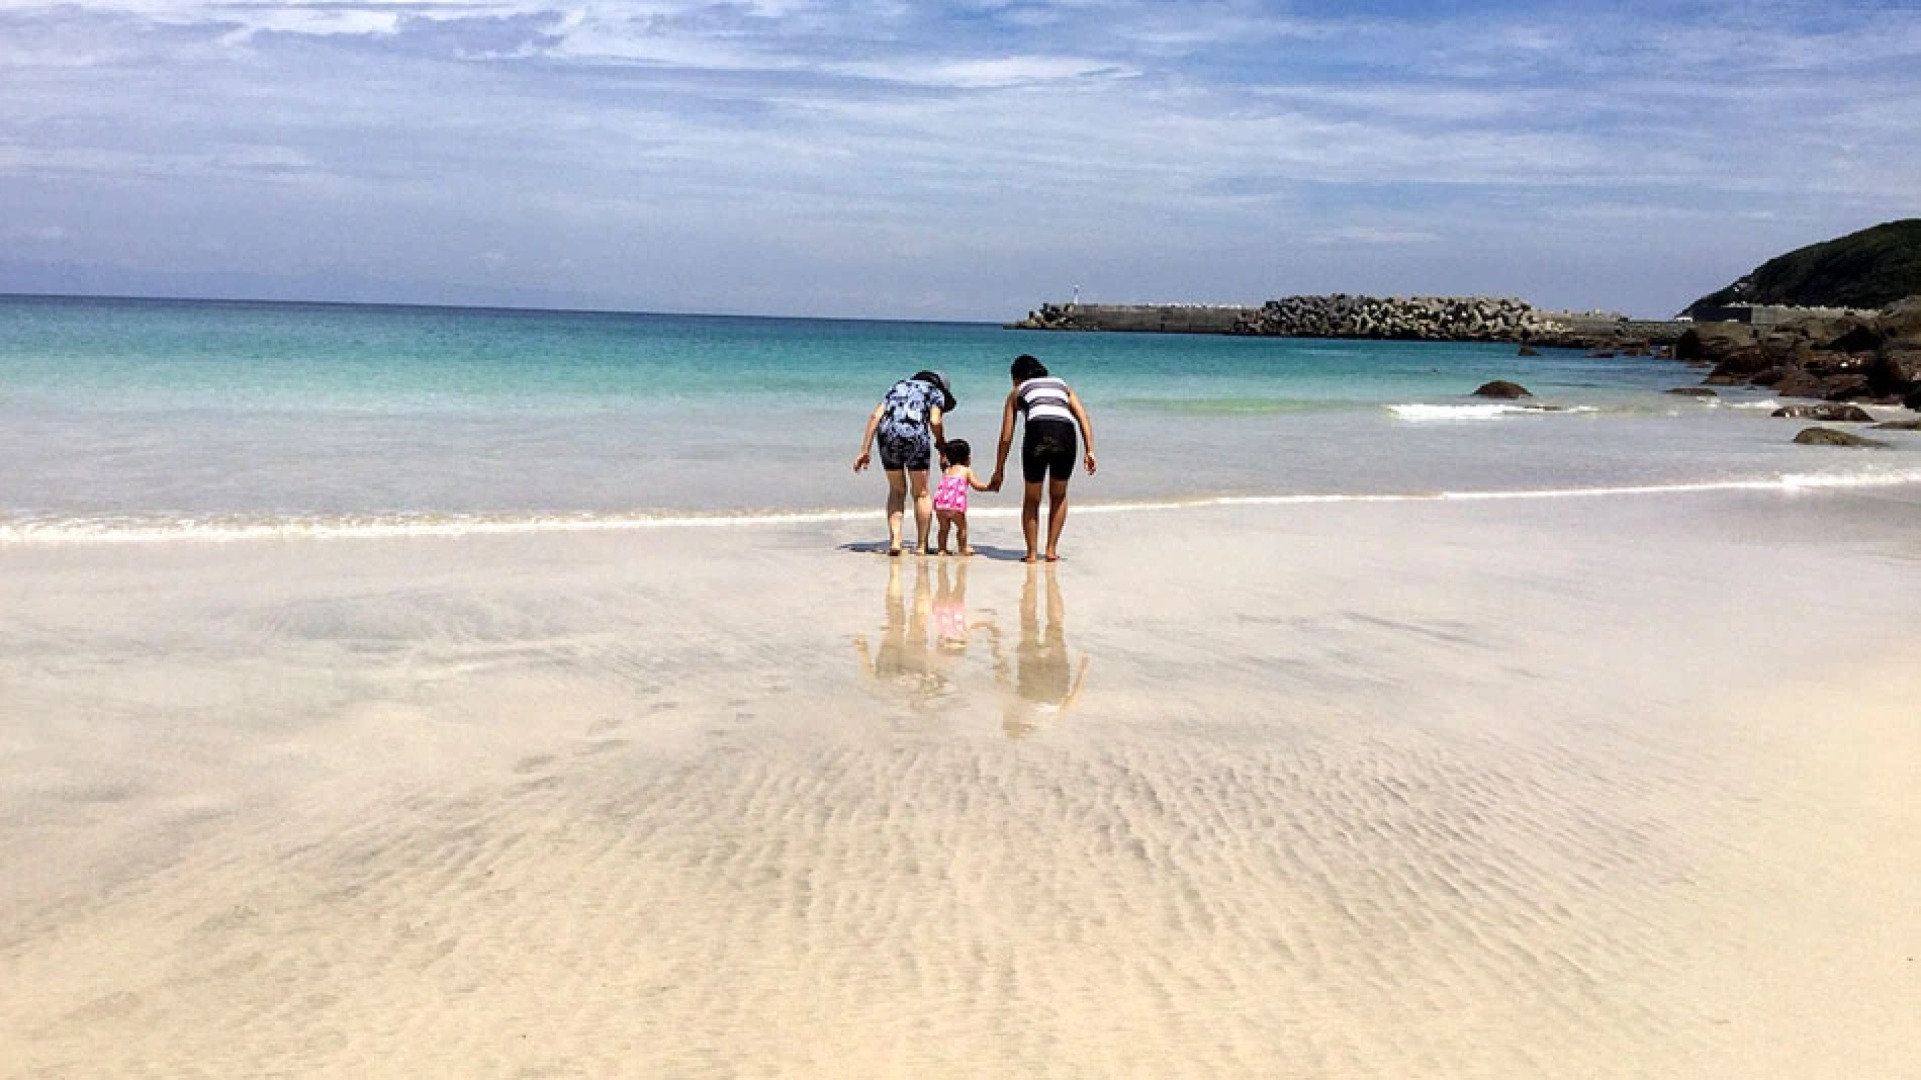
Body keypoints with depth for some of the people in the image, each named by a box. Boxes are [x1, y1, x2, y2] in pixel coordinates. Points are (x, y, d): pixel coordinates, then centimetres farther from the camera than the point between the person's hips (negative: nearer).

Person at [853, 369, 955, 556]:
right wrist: (941, 441, 19)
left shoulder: (898, 386, 30)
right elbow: (934, 421, -1)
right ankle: (921, 546, 15)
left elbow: (875, 415, 15)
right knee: (921, 493, 14)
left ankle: (894, 540, 8)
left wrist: (865, 450, 12)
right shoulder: (936, 391, 19)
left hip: (888, 435, 3)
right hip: (915, 435, -3)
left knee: (896, 490, 20)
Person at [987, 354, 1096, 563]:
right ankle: (1052, 549, 20)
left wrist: (998, 473, 31)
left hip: (1038, 431, -2)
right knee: (1058, 496, 23)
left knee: (1031, 498, 18)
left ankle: (1032, 552, 14)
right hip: (1065, 432, 2)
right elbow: (1083, 418, 17)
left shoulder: (1017, 392, 29)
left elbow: (1006, 438, 26)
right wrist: (1090, 451, 10)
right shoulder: (1063, 386, 34)